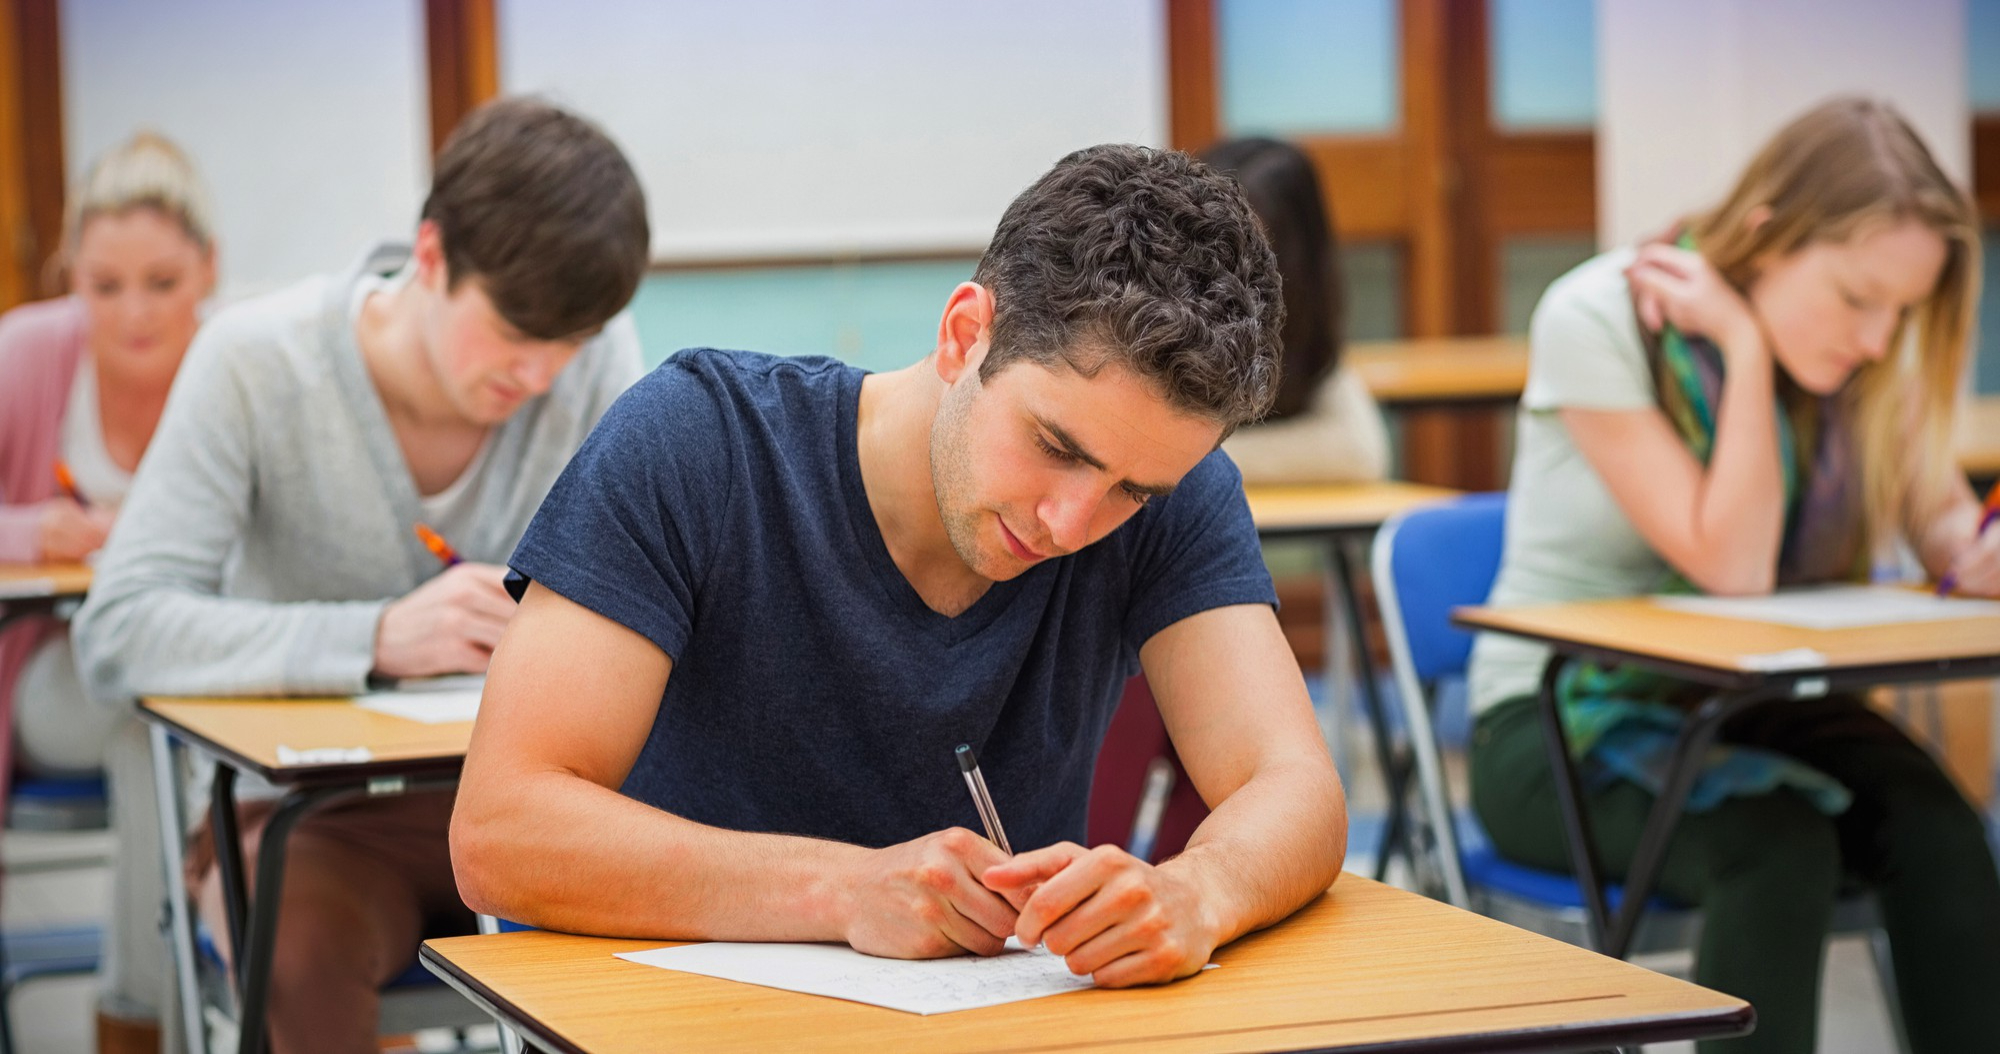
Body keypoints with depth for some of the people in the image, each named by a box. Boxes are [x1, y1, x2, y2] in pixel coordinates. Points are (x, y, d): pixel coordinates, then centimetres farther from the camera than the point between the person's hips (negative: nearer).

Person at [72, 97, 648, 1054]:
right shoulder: (252, 364, -15)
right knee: (308, 948, -37)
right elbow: (117, 636, -23)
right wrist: (377, 636, -37)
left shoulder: (596, 358, -7)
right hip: (311, 817, -3)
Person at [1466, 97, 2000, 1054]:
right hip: (1562, 721, -5)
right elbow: (1732, 566, -20)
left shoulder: (1862, 358, 0)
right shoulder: (1596, 321, -17)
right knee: (1778, 848, -33)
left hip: (1746, 710, 5)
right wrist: (1747, 346, -21)